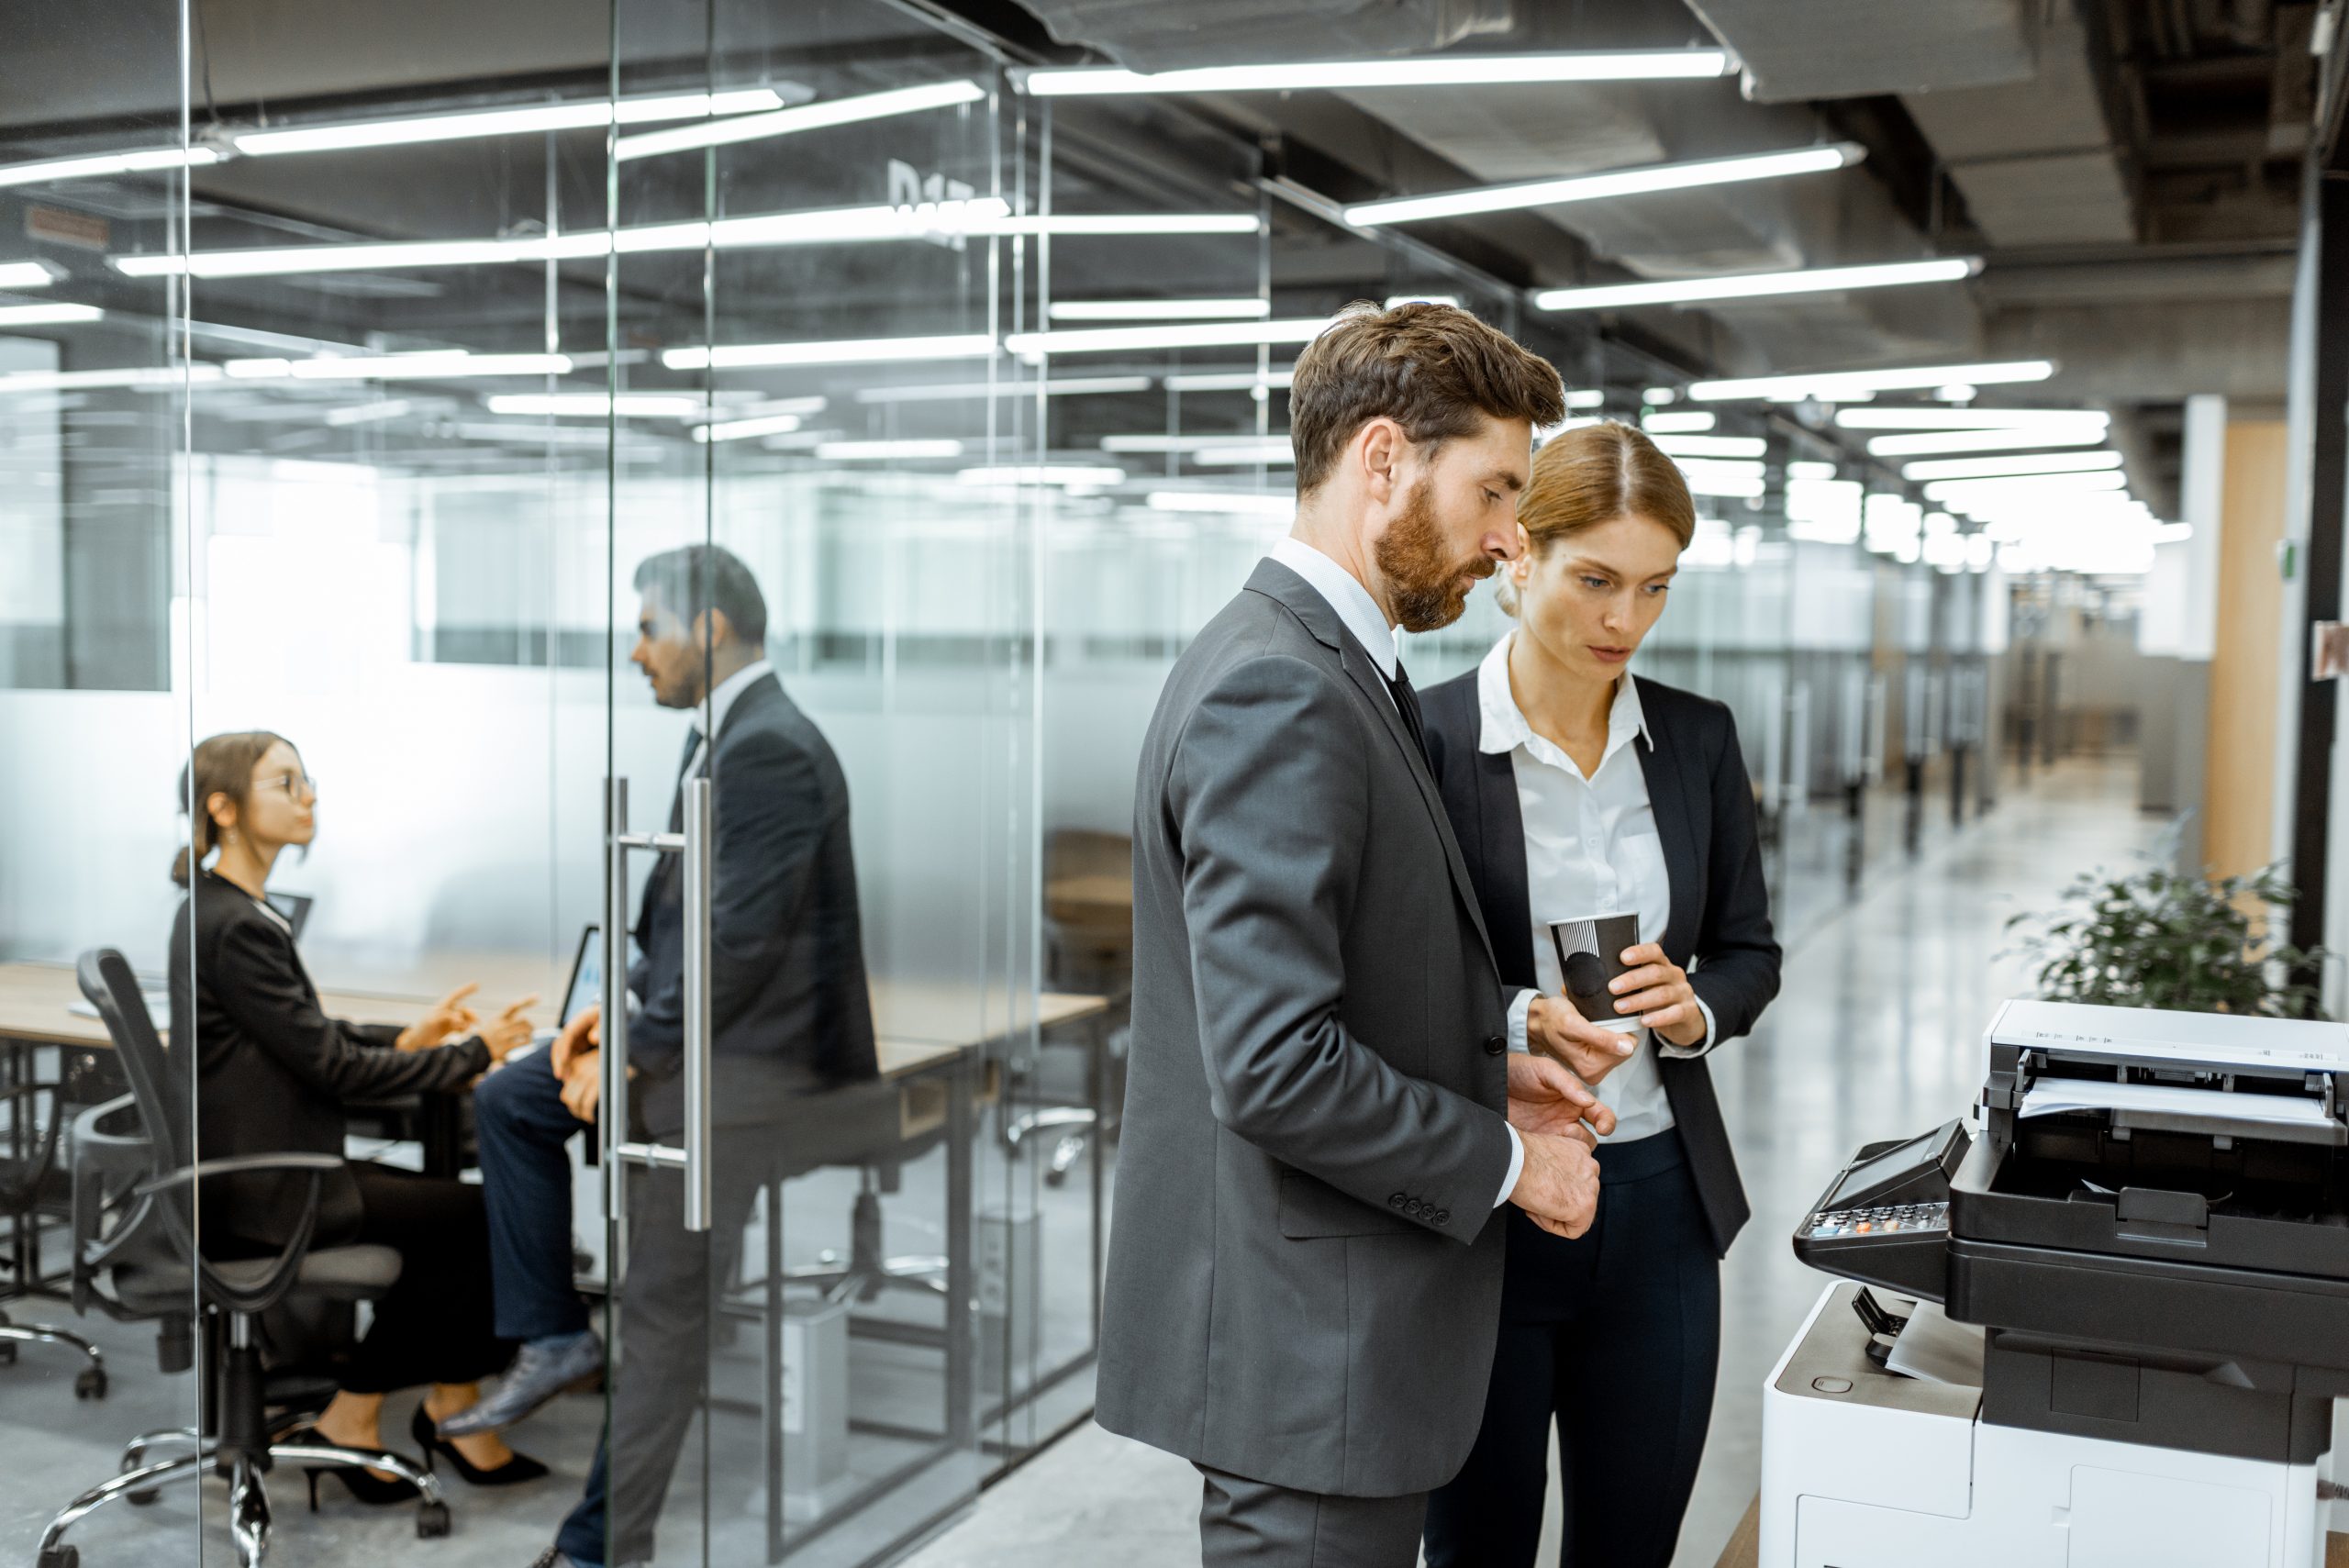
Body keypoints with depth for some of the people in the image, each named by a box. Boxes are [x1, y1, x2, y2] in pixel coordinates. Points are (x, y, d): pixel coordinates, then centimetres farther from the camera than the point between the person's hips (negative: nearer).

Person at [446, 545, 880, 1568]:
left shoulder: (771, 751, -21)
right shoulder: (721, 738, 11)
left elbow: (741, 942, -24)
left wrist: (634, 1053, -15)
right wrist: (620, 1008, 5)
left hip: (738, 1071, -10)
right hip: (681, 1037, 10)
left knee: (665, 1315, 0)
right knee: (508, 1101, 13)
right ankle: (554, 1341, 16)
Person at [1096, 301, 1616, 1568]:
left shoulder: (1317, 666, 11)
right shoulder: (1278, 695, -22)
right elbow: (1275, 1066, -27)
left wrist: (1482, 1071, 8)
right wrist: (1505, 1160, -14)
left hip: (1328, 1327, 10)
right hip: (1307, 1348, -10)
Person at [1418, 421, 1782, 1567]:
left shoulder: (1698, 741, 3)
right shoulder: (1427, 741, -11)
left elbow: (1749, 952, 11)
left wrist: (1692, 1009, -10)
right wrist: (1520, 1022, -24)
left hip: (1659, 1204, 4)